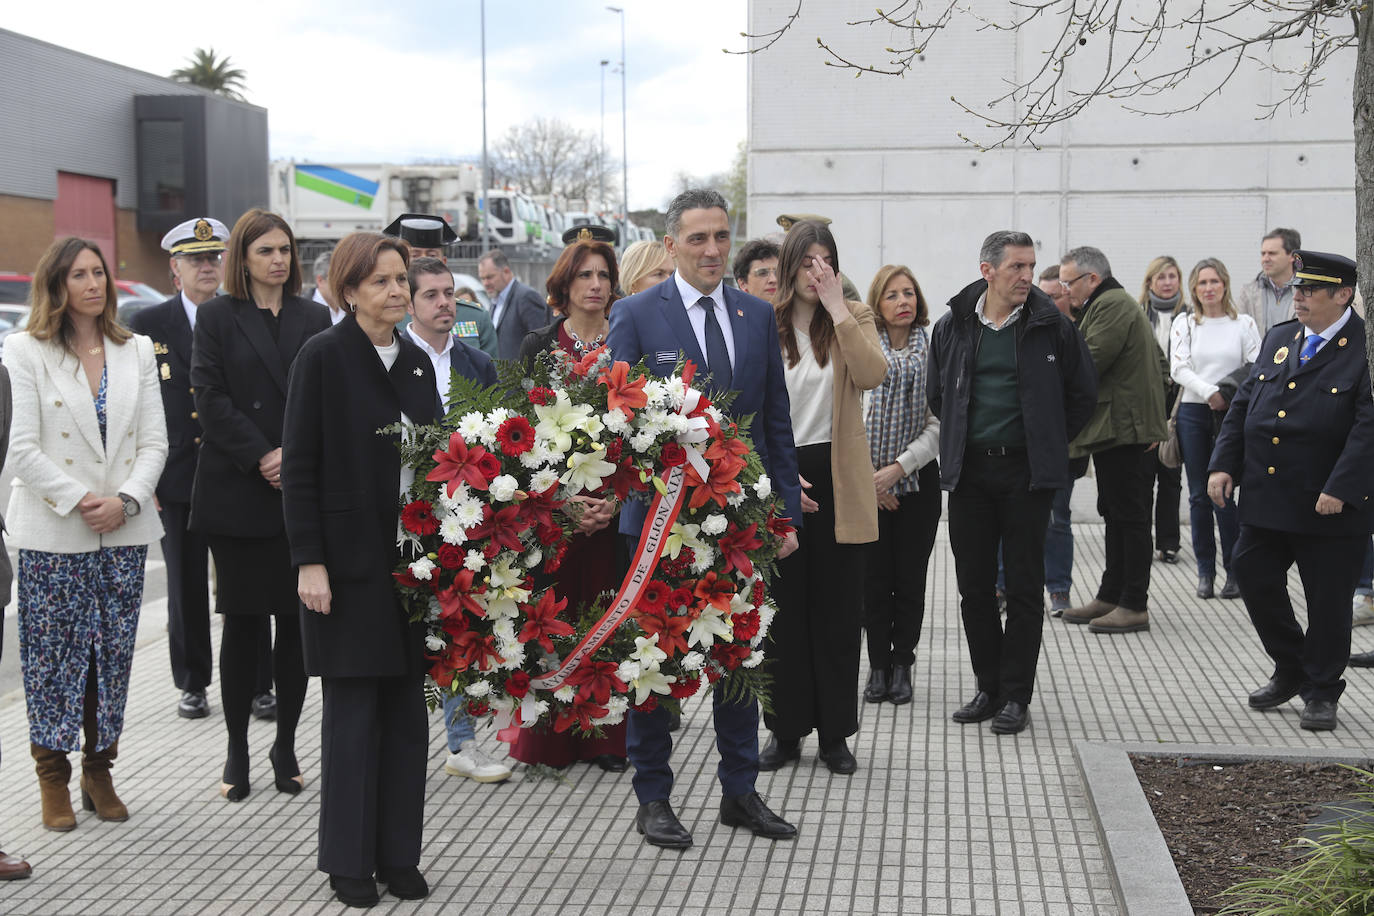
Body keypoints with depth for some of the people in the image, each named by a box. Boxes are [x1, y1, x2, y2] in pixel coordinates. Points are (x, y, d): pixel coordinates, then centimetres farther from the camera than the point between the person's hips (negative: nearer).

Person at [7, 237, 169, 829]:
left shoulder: (136, 351, 9)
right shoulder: (26, 351, -2)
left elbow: (154, 442, 5)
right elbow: (23, 449, -7)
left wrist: (126, 500, -10)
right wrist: (79, 501, -14)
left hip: (124, 534, 3)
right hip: (53, 536, -3)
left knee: (114, 653, 7)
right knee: (54, 653, 1)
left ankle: (100, 772, 20)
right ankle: (53, 779, 14)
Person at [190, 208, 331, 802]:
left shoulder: (314, 319, 12)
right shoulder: (217, 318, 4)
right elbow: (210, 399, -4)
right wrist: (262, 457, -12)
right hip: (237, 492, -2)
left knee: (297, 620, 2)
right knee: (243, 622, 1)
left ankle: (286, 746, 14)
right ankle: (237, 752, 10)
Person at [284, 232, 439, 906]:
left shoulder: (417, 363, 10)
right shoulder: (323, 356, -7)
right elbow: (299, 467, -9)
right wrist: (309, 562, -15)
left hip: (413, 558, 5)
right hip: (349, 560, -5)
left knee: (407, 707, 7)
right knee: (353, 707, 2)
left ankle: (400, 855, 17)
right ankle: (350, 861, 13)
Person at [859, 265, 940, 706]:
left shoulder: (934, 351, -1)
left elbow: (940, 422, -4)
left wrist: (899, 467, -12)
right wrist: (867, 477, -6)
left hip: (917, 476, 0)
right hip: (866, 483, 0)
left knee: (910, 575, 3)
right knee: (874, 574, 2)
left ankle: (902, 664, 16)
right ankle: (878, 664, 14)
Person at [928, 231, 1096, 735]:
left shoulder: (1051, 326, -3)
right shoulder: (953, 327, 4)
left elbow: (1083, 393, 7)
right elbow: (937, 394, 19)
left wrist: (1049, 445, 8)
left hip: (1025, 472, -2)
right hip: (969, 471, 3)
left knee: (1023, 586, 1)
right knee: (974, 586, 7)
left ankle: (1016, 696, 9)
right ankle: (989, 688, 19)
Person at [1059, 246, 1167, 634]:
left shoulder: (1112, 306, -13)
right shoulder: (1113, 303, 21)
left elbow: (1088, 365, -20)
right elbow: (1160, 364, 27)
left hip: (1126, 431, -11)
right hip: (1121, 431, 11)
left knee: (1129, 518, -6)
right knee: (1117, 515, 14)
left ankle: (1134, 606, -2)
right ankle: (1111, 596, 20)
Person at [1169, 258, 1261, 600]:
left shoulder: (1243, 323, 5)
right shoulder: (1184, 323, 7)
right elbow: (1178, 368, -3)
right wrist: (1210, 392, -16)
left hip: (1231, 416, -1)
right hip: (1193, 413, 2)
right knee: (1199, 494, 4)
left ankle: (1235, 570, 4)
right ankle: (1205, 570, 12)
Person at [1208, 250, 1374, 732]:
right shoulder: (1279, 339, 11)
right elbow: (1244, 404, 13)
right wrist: (1223, 464, 3)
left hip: (1331, 505, -6)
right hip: (1266, 499, 6)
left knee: (1327, 599, 4)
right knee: (1253, 576, 9)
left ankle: (1321, 692, 21)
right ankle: (1290, 669, 30)